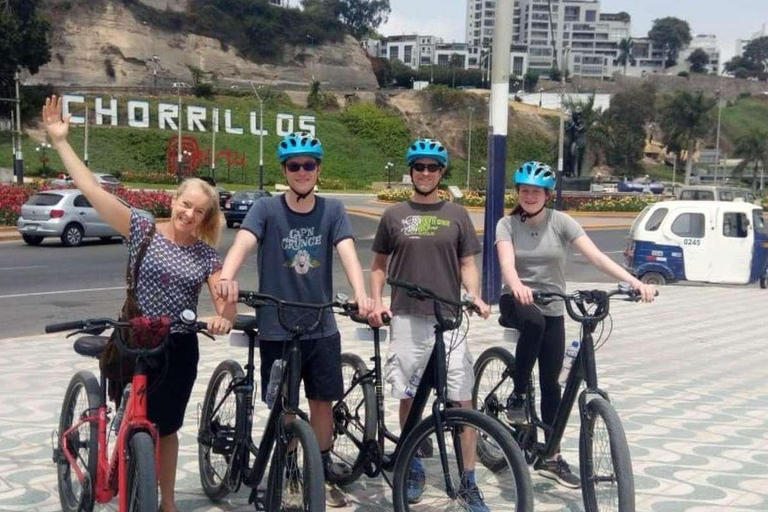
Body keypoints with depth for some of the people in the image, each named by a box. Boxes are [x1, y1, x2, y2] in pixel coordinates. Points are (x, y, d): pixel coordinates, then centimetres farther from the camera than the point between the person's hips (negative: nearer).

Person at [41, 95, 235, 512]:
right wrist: (59, 140, -16)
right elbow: (92, 189, -12)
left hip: (179, 349, 2)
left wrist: (224, 317, -30)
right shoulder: (142, 229, -8)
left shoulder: (206, 253, -1)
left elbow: (223, 298, -5)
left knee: (165, 427, 15)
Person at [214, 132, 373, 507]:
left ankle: (322, 475, 27)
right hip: (277, 329, -1)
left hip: (322, 328, 2)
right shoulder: (266, 209, -7)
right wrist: (226, 278, -45)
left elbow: (348, 252, -15)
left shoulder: (332, 211, -1)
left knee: (322, 403, 10)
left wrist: (361, 294, -34)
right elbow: (243, 243, -23)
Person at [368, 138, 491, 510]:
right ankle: (414, 469, 25)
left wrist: (475, 298, -10)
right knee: (408, 397, 7)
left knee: (462, 401, -3)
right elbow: (379, 265, 13)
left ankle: (469, 481, 6)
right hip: (406, 318, 1)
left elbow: (467, 264, 7)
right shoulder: (394, 215, 7)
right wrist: (376, 302, -2)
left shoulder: (456, 215, 7)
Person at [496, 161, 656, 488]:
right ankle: (517, 395, -19)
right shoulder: (507, 224, -7)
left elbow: (595, 255, -18)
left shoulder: (560, 222, -7)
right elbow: (507, 262, -25)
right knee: (535, 322, -38)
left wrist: (634, 282, -31)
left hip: (553, 311, 2)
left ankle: (551, 458, 16)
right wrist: (518, 286, -48)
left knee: (551, 383, 4)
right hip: (518, 302, -2)